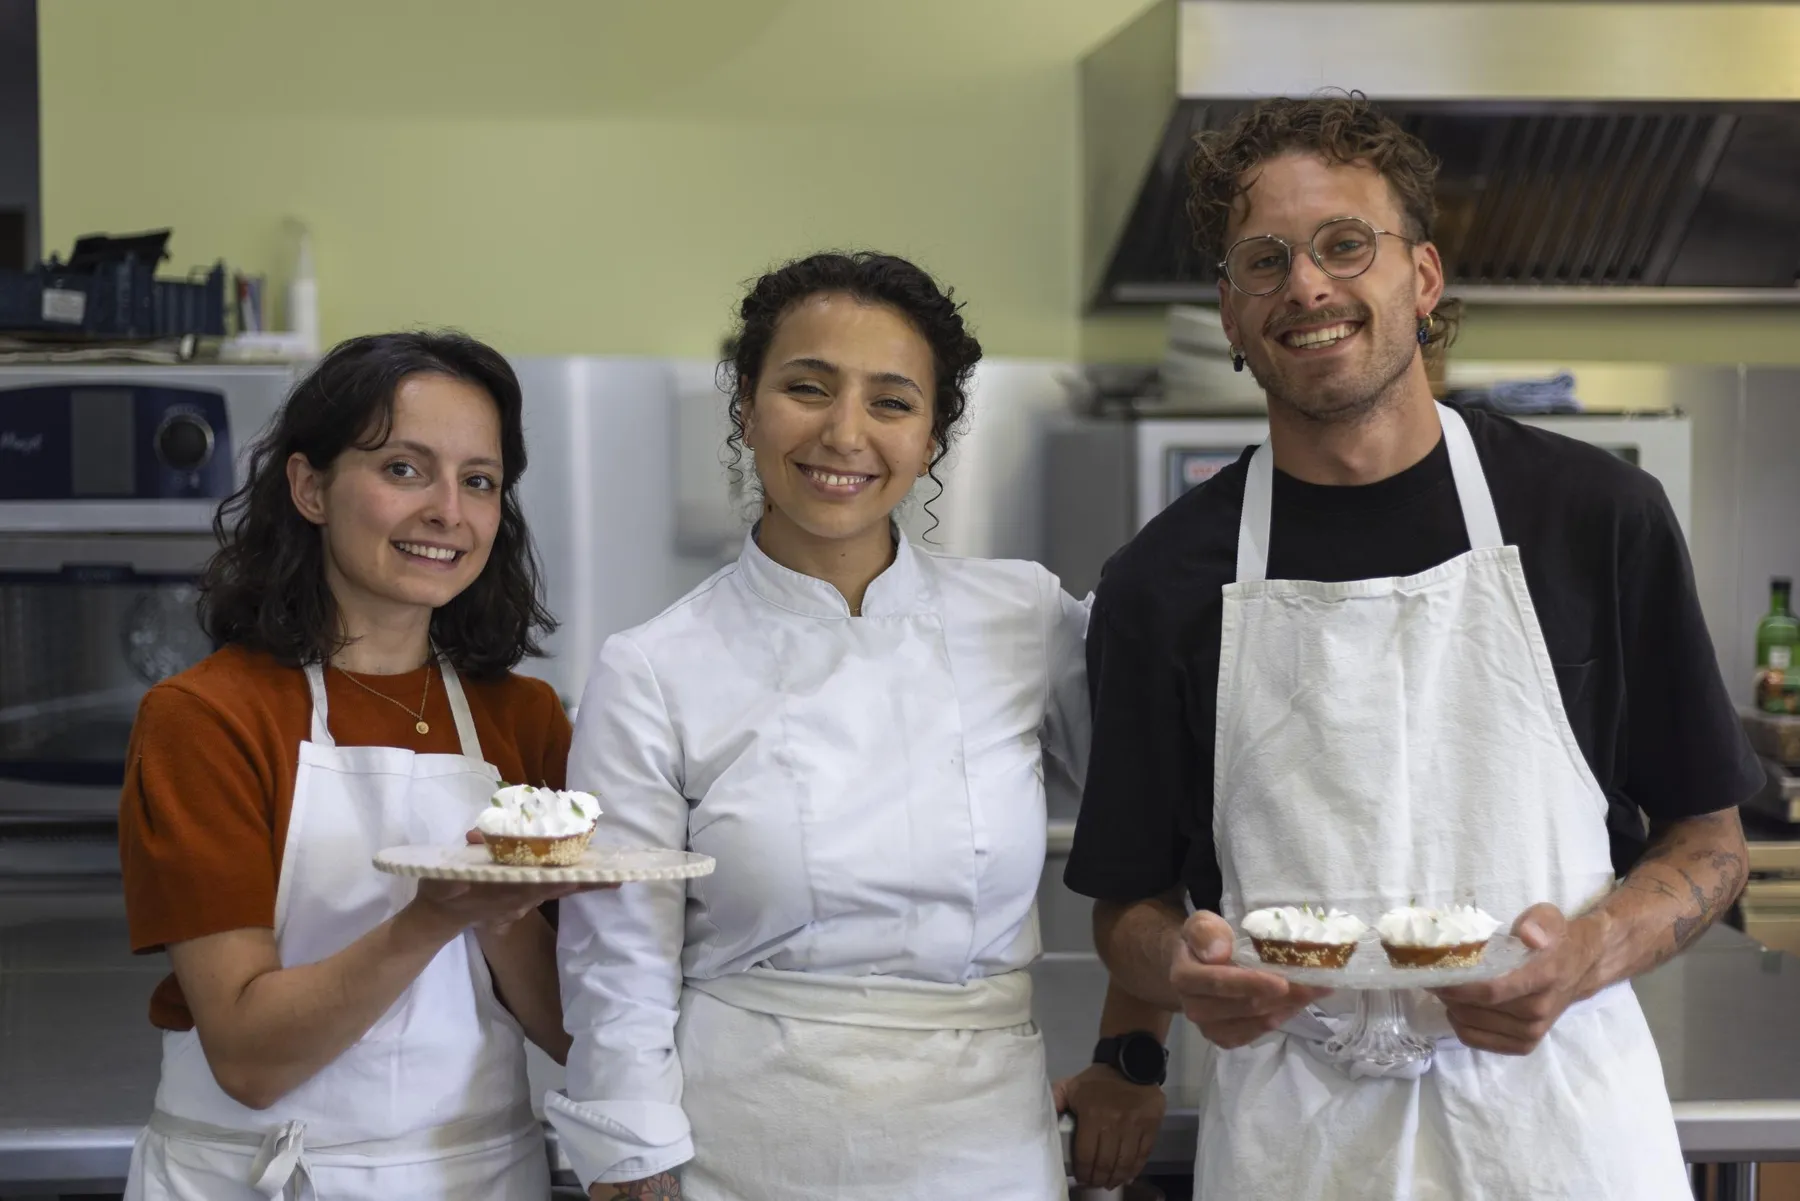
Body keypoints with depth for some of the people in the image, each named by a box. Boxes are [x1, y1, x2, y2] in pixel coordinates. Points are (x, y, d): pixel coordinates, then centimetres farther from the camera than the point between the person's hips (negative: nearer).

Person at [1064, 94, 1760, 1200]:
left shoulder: (1600, 515, -2)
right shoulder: (1162, 580, 0)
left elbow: (1710, 841, 4)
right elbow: (1130, 905, 7)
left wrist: (1587, 953, -15)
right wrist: (1181, 968, -15)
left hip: (1557, 1108, 0)